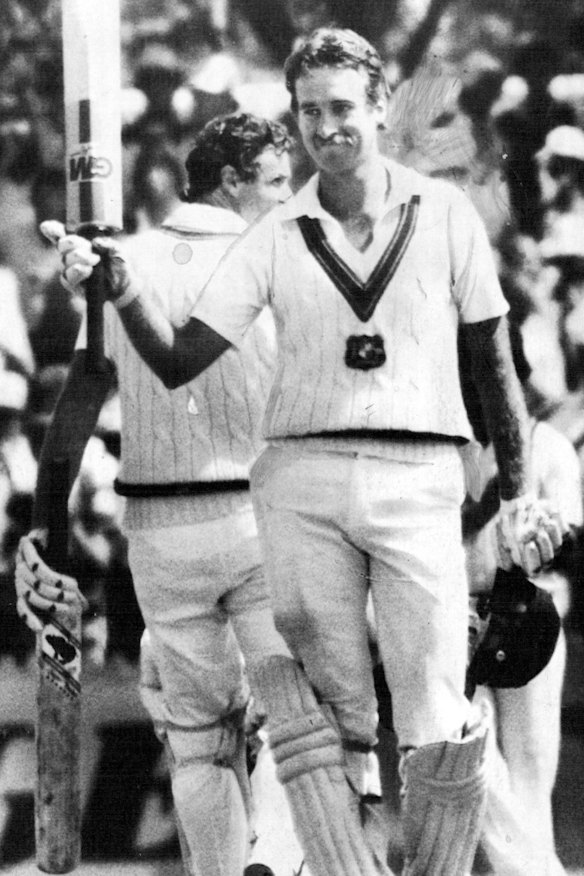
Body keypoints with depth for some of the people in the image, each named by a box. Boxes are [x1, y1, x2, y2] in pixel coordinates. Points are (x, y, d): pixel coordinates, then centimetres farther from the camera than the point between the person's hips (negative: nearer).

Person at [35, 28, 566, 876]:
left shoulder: (445, 215, 6)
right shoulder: (275, 240, 7)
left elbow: (493, 360, 12)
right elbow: (178, 361, 5)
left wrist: (519, 493, 10)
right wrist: (123, 288, -13)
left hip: (418, 482, -1)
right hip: (303, 481, 1)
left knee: (440, 739, -5)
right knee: (329, 726, -4)